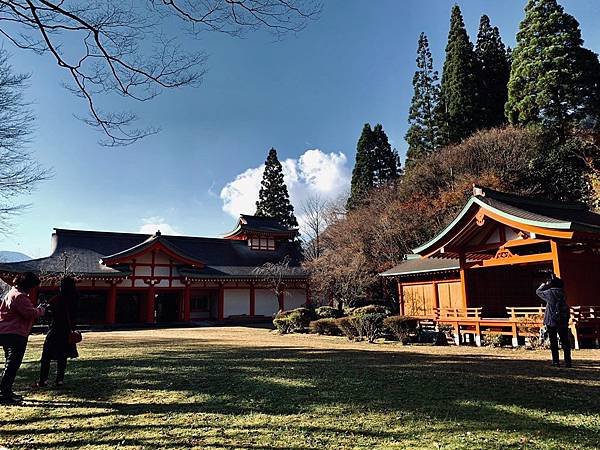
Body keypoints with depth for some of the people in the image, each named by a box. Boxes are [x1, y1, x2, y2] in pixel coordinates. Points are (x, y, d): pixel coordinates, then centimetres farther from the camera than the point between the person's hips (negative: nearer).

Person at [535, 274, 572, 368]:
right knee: (565, 341, 9)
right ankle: (568, 361, 8)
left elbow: (538, 291, 7)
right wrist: (555, 280, 22)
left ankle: (556, 361, 5)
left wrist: (544, 285, 20)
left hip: (551, 321, -3)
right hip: (563, 321, 3)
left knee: (553, 342, 5)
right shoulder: (563, 293, 2)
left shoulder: (549, 293, -8)